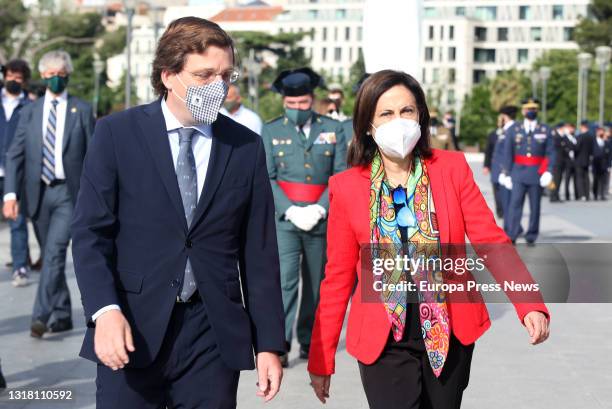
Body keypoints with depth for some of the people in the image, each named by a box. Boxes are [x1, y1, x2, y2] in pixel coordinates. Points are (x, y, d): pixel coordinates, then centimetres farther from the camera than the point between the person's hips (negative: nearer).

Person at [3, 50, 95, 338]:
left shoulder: (82, 111, 4)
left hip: (68, 193, -3)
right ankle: (62, 316, 21)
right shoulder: (29, 112, 10)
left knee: (55, 253, -17)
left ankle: (42, 316, -20)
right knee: (51, 256, 10)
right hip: (38, 193, 4)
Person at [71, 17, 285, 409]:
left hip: (215, 336, 2)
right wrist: (105, 311, -17)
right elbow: (91, 233, -3)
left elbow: (260, 252, 6)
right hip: (133, 332, -1)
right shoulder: (117, 133, 0)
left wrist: (269, 344, 4)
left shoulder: (247, 147, 6)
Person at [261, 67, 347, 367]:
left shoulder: (333, 129, 6)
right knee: (285, 279, -14)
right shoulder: (271, 131, 5)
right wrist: (291, 210, -13)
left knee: (316, 283, 10)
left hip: (322, 217, 2)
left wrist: (319, 209, -11)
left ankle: (308, 341, 23)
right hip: (284, 218, -2)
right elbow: (267, 178, -1)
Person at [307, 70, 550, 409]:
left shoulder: (452, 168, -2)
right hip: (384, 341, -1)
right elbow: (338, 277, 0)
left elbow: (492, 241, -5)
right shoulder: (346, 187, -4)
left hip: (450, 334, 2)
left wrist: (530, 305, -20)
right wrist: (321, 359, 0)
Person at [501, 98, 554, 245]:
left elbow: (550, 153, 2)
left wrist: (548, 171, -10)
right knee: (515, 204, -9)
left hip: (537, 174, 1)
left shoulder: (545, 130, 6)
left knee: (535, 206, 6)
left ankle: (531, 236, 16)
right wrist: (507, 174, 1)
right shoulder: (513, 130, 6)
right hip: (518, 173, 0)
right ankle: (511, 236, -11)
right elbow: (507, 153, 6)